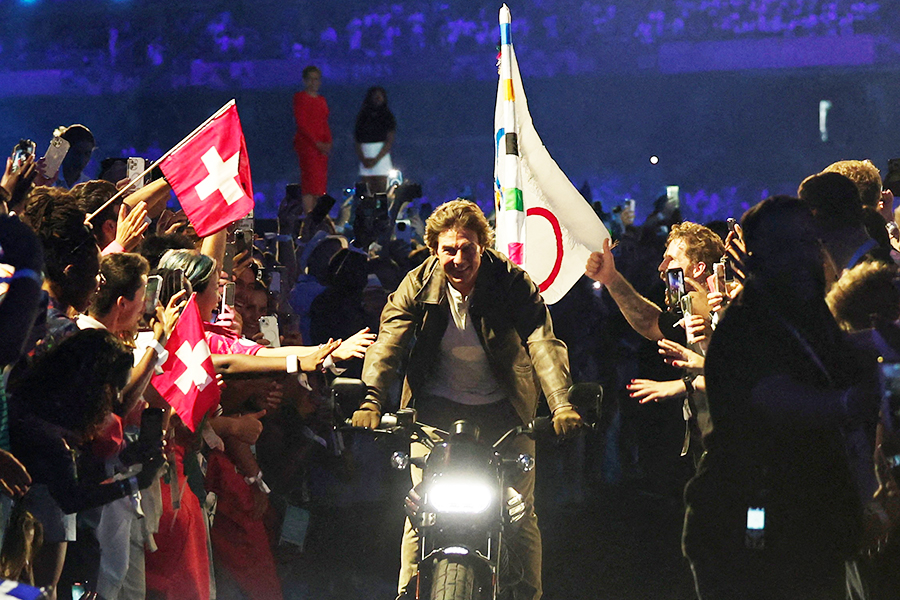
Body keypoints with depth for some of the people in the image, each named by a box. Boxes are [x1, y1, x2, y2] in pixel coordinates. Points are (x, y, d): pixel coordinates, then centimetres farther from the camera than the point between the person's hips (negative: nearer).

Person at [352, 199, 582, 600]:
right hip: (438, 405, 1)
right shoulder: (418, 285, -8)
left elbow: (542, 342, -24)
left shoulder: (513, 283, -13)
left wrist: (561, 404, -39)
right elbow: (388, 343, -17)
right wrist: (371, 402, -34)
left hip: (502, 408, -1)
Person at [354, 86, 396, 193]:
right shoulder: (363, 117, 13)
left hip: (381, 159, -3)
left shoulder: (387, 117, 5)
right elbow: (357, 142, 7)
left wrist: (376, 160, -12)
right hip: (365, 163, 3)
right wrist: (363, 159, -8)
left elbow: (389, 142, -3)